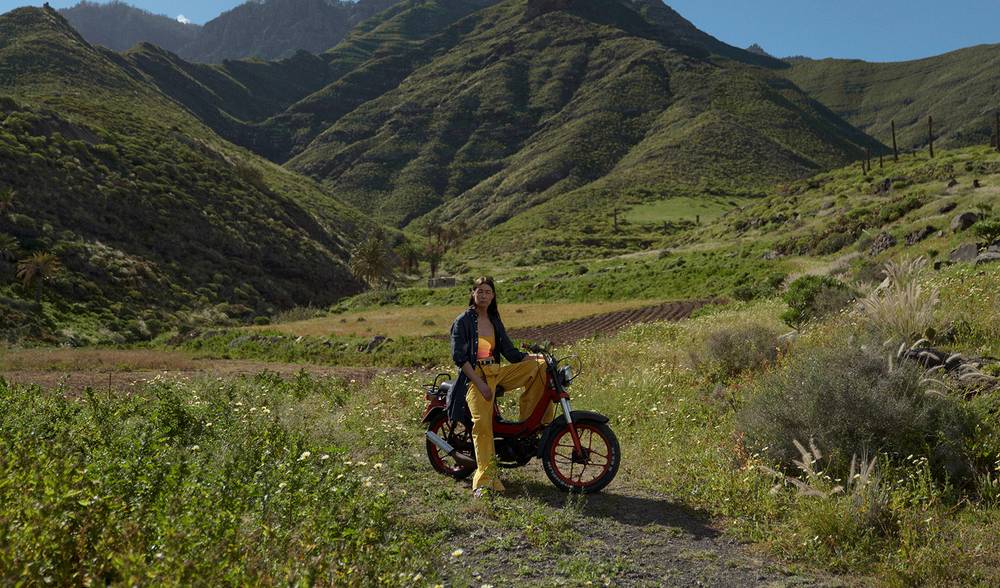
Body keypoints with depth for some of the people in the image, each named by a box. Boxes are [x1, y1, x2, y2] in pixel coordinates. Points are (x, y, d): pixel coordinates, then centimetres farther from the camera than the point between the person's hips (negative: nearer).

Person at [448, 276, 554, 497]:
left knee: (540, 365, -9)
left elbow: (509, 351, 17)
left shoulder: (495, 321, 18)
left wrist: (533, 356, -1)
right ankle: (486, 478, -24)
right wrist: (479, 383, -16)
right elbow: (458, 356, -9)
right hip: (474, 375, -6)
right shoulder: (463, 321, 0)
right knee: (482, 423, -25)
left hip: (497, 372, 6)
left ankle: (530, 417, -6)